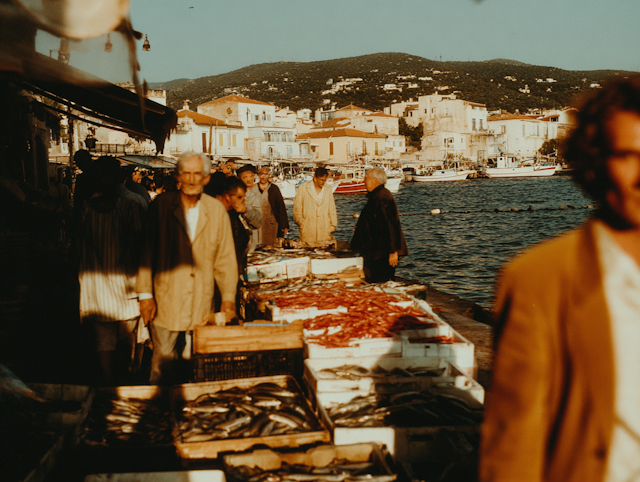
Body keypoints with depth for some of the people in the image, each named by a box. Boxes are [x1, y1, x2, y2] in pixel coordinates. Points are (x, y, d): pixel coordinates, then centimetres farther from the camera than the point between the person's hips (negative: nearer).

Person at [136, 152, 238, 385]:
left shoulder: (217, 210, 5)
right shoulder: (160, 206, 0)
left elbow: (226, 258, 8)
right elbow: (146, 251, 0)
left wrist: (228, 296, 3)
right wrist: (145, 294, -3)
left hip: (203, 303, 2)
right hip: (165, 302, -1)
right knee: (163, 359, 3)